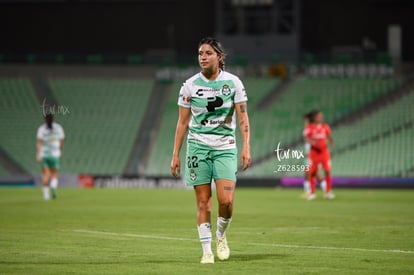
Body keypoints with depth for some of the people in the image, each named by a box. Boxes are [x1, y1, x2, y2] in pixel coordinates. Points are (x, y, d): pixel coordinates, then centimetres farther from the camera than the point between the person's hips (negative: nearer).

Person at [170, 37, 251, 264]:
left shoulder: (233, 82, 0)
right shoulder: (190, 85, 2)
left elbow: (243, 118, 1)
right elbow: (182, 122, 6)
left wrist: (246, 147, -9)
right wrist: (175, 155, 3)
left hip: (225, 147, 0)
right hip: (198, 146, 1)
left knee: (226, 200, -12)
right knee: (203, 202, -2)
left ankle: (221, 235, 17)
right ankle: (207, 251, 6)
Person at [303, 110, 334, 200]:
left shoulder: (325, 127, 8)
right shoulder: (309, 127, -4)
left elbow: (329, 137, 12)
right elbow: (306, 138, -14)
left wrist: (331, 142, -10)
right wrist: (313, 142, -32)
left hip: (324, 151, 3)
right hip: (314, 152, -2)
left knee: (327, 171, -5)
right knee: (312, 172, 0)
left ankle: (328, 192, 5)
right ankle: (312, 193, 13)